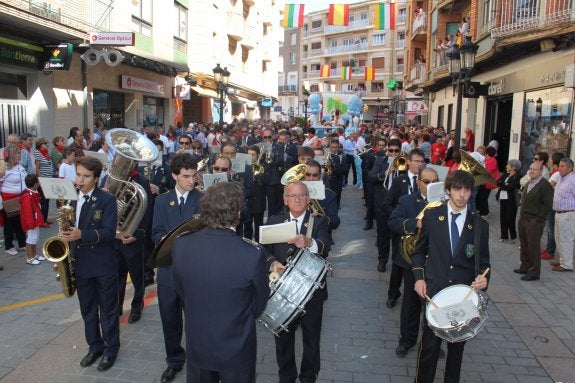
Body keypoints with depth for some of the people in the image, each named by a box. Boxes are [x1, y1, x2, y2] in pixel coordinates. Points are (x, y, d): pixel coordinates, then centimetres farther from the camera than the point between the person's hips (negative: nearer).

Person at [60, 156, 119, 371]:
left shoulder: (107, 200, -11)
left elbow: (109, 232, -19)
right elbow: (69, 227, 12)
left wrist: (82, 235, -32)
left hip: (103, 264, -5)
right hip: (79, 263, 5)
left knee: (108, 309, 8)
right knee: (87, 309, 17)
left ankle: (111, 349, 23)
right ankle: (94, 346, 33)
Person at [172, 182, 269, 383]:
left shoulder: (181, 245, -18)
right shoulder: (254, 253, -27)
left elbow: (181, 292, -1)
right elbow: (259, 307, -11)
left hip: (196, 346, 3)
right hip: (236, 351, -2)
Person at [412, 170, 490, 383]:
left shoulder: (480, 225, 0)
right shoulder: (431, 216, -2)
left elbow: (483, 261, 5)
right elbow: (419, 251, 7)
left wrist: (482, 278, -16)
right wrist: (419, 277, -4)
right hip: (434, 290, -1)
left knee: (457, 345, 14)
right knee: (429, 344, 1)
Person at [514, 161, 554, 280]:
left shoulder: (545, 185, -11)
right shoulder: (528, 184, 15)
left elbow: (548, 204, -15)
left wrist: (538, 219, -16)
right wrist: (522, 215, 13)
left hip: (534, 221, -8)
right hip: (523, 219, 8)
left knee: (534, 248, -2)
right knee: (524, 246, 15)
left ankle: (534, 273, 6)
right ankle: (525, 267, 28)